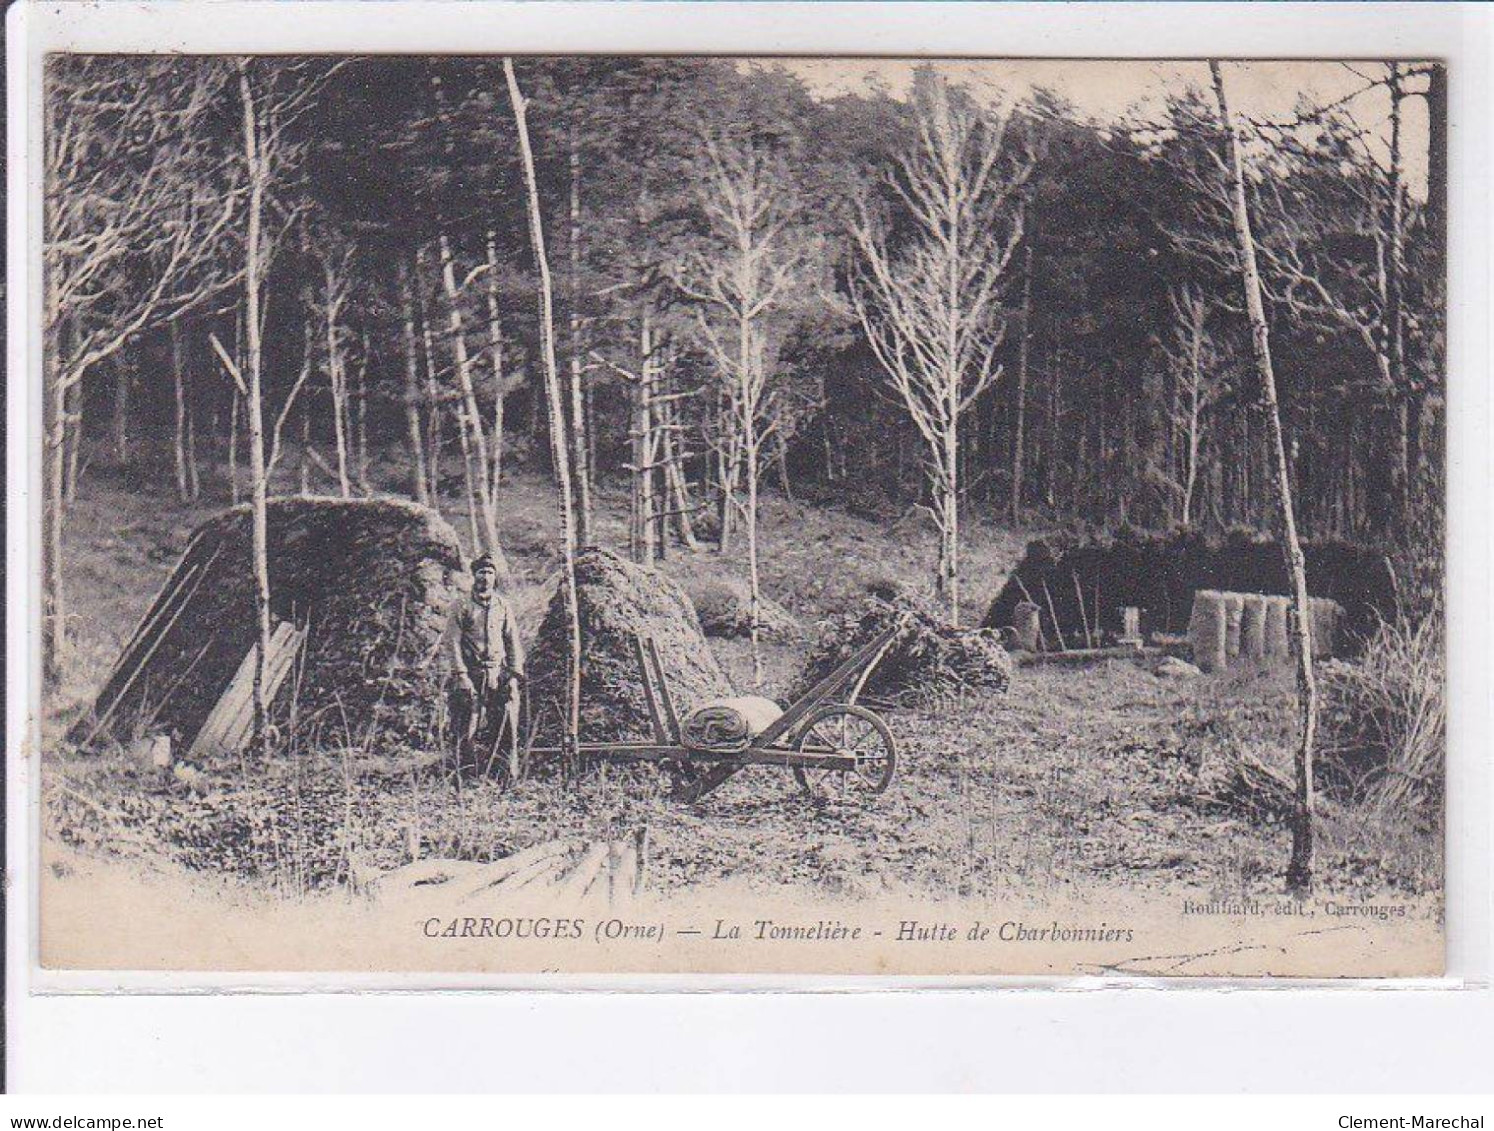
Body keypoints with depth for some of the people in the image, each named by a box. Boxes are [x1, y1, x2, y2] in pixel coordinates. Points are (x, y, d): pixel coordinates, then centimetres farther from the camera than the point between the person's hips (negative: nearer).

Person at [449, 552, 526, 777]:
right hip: (472, 674, -1)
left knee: (505, 726, -8)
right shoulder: (464, 608, 6)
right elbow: (456, 643, 1)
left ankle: (512, 772, -7)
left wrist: (515, 674, 0)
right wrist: (462, 675, -9)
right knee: (468, 730, -5)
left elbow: (513, 642, 11)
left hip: (499, 674, 1)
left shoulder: (503, 607, 13)